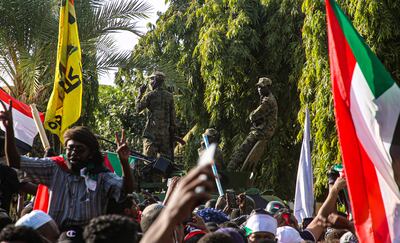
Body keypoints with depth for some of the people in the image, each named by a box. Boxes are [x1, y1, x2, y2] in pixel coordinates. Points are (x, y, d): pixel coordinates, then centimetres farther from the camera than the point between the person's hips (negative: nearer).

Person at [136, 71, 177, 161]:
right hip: (165, 132, 5)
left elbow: (138, 108, 0)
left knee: (149, 157, -5)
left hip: (152, 131, -4)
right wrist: (172, 131, 11)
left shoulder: (150, 95, -6)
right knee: (165, 158, 7)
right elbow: (172, 116, 7)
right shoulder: (170, 96, 8)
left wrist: (140, 93, 8)